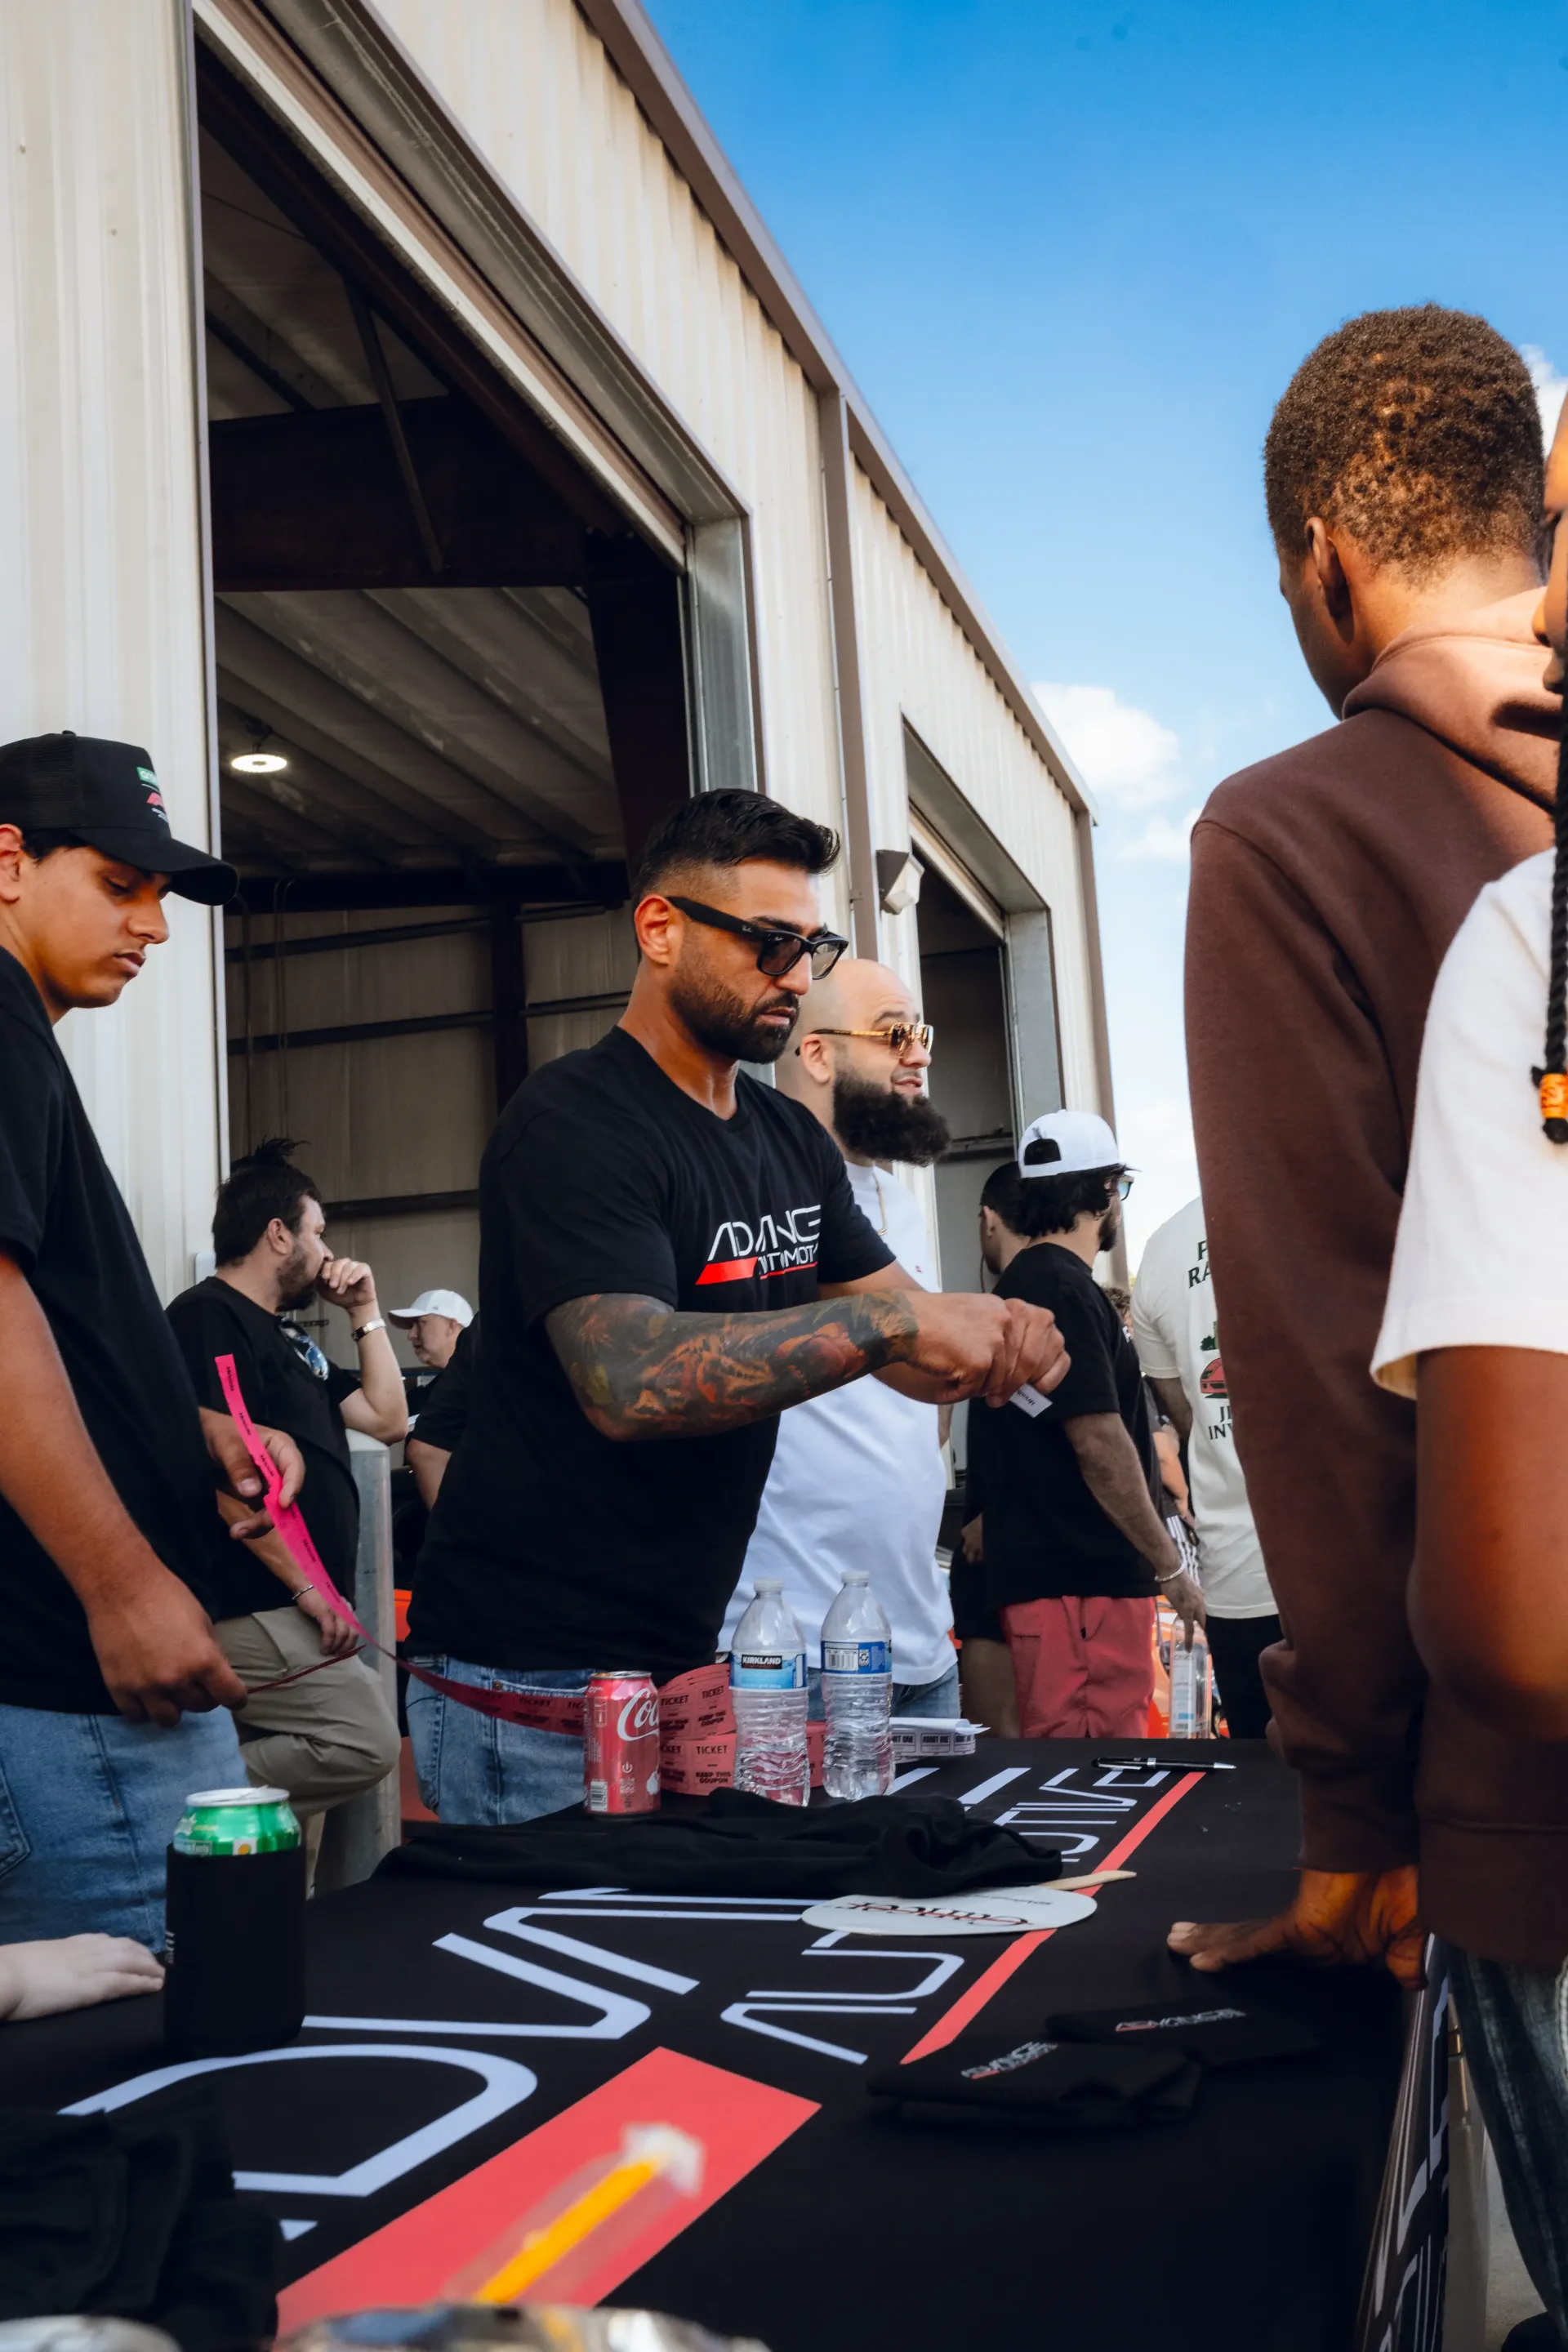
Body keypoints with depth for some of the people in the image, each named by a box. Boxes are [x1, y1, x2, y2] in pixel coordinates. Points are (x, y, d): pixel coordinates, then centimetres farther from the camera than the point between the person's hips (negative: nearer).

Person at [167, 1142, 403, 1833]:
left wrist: (365, 1313, 18)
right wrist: (307, 1585, -18)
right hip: (250, 1611, -10)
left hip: (288, 1611, 10)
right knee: (365, 1742, -19)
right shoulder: (209, 1317, -8)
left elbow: (386, 1418, 25)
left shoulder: (277, 1337, 23)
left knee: (294, 1772, 7)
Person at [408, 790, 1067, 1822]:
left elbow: (913, 1352, 10)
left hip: (693, 1652, 8)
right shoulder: (576, 1124, -15)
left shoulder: (791, 1139, 12)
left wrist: (994, 1340, -13)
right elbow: (631, 1379, -30)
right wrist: (893, 1320, -29)